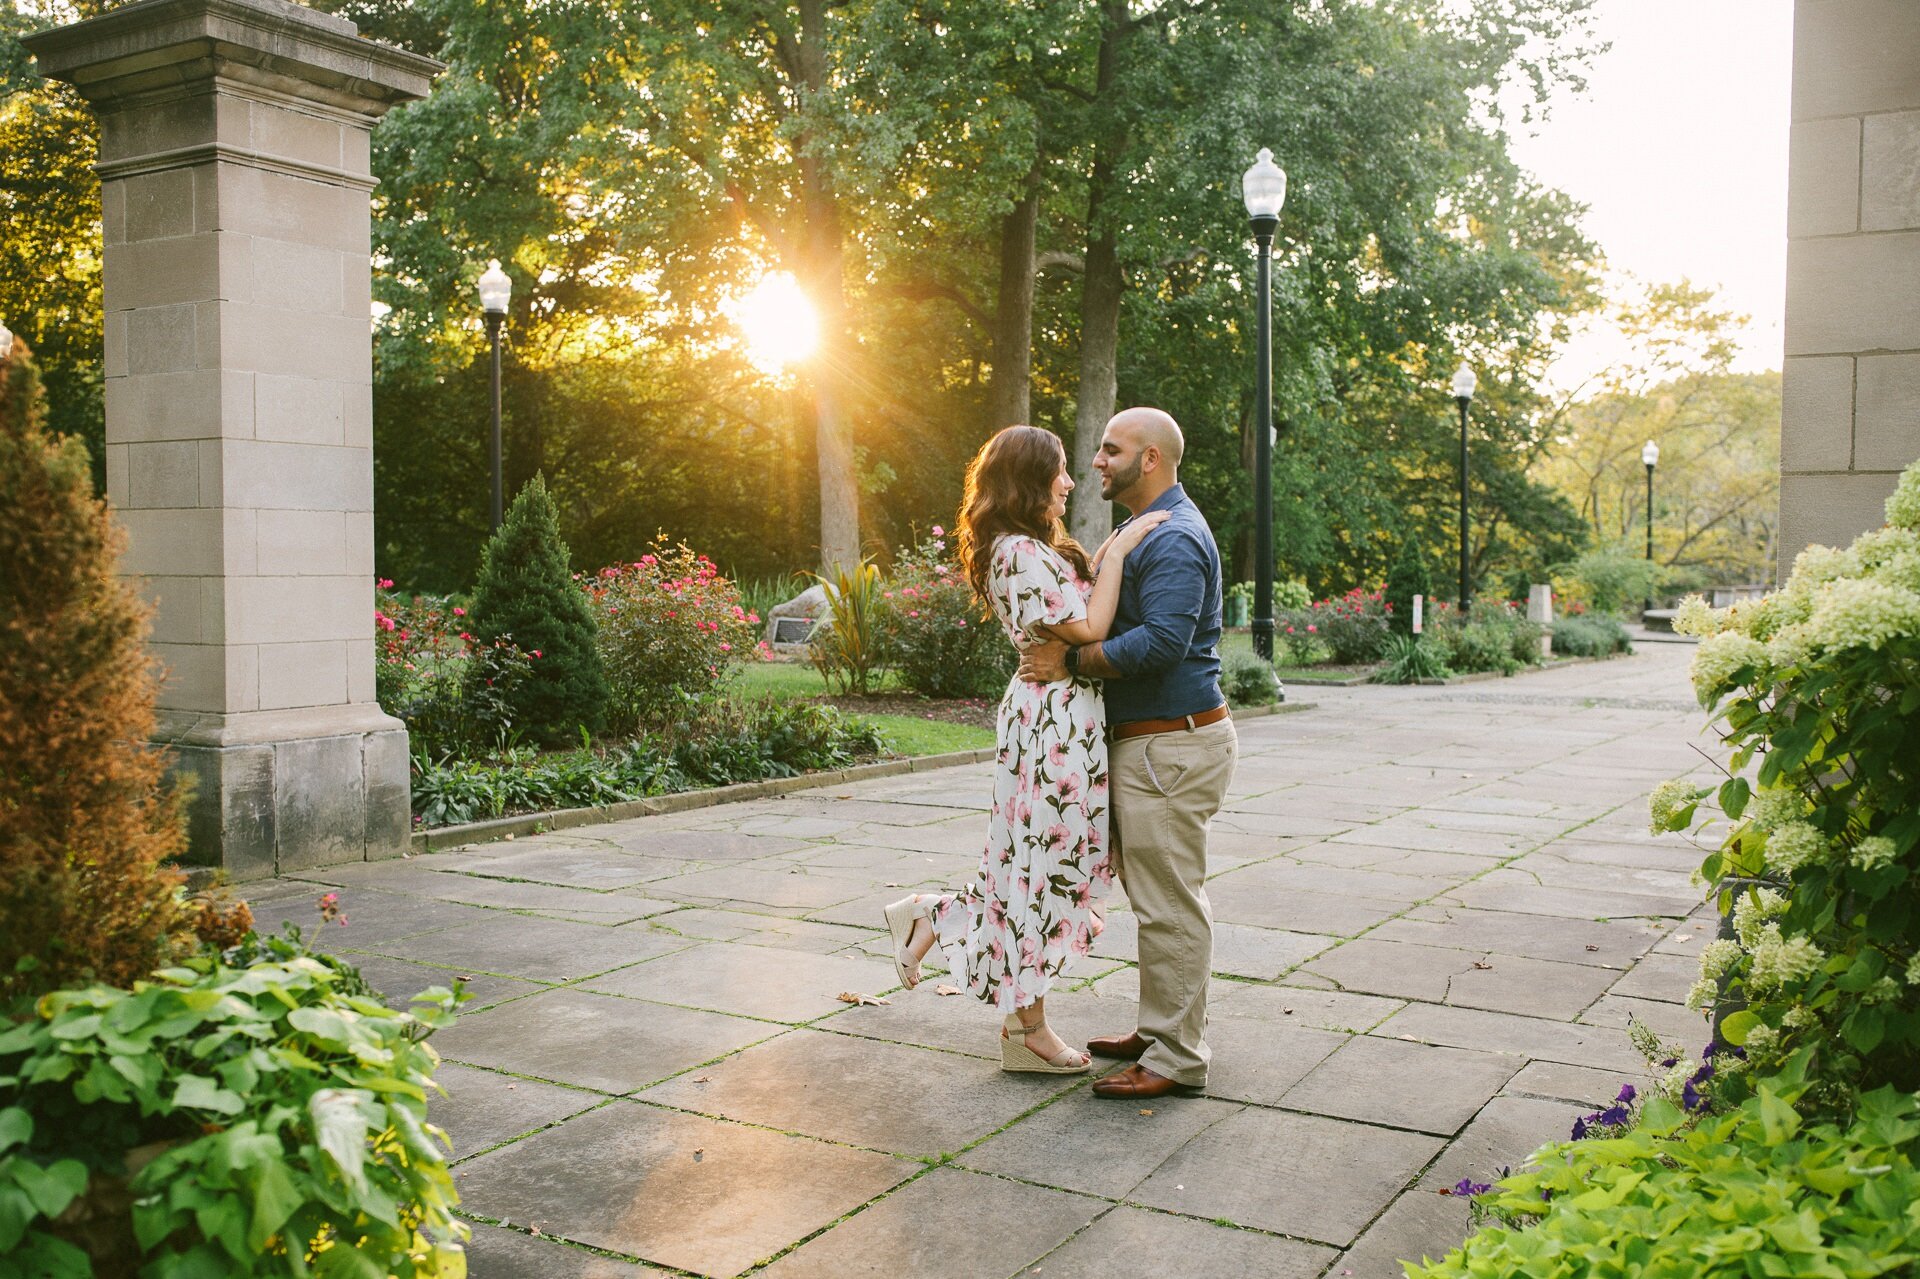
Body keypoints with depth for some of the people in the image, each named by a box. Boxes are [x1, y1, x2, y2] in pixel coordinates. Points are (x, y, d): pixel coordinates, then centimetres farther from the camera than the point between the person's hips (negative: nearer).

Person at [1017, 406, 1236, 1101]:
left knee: (1169, 904, -5)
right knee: (1160, 896, 17)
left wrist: (1071, 661, -19)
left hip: (1172, 746, -11)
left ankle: (1177, 1058, 3)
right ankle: (1160, 1029, 28)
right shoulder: (1144, 527, 19)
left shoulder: (1174, 539, -17)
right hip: (1146, 742, 11)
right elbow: (1115, 617, 25)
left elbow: (1161, 641, -28)